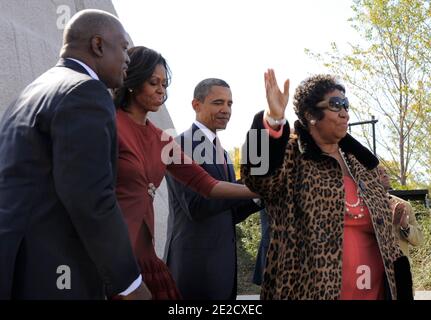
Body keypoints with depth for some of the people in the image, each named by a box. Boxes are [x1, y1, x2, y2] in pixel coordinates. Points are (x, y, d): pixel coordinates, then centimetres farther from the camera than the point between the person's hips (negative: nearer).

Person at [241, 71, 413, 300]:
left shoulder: (360, 161, 12)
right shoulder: (291, 157, -5)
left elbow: (382, 226, 18)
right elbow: (257, 176, -27)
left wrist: (397, 274, 15)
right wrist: (274, 119, -39)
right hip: (311, 289, -5)